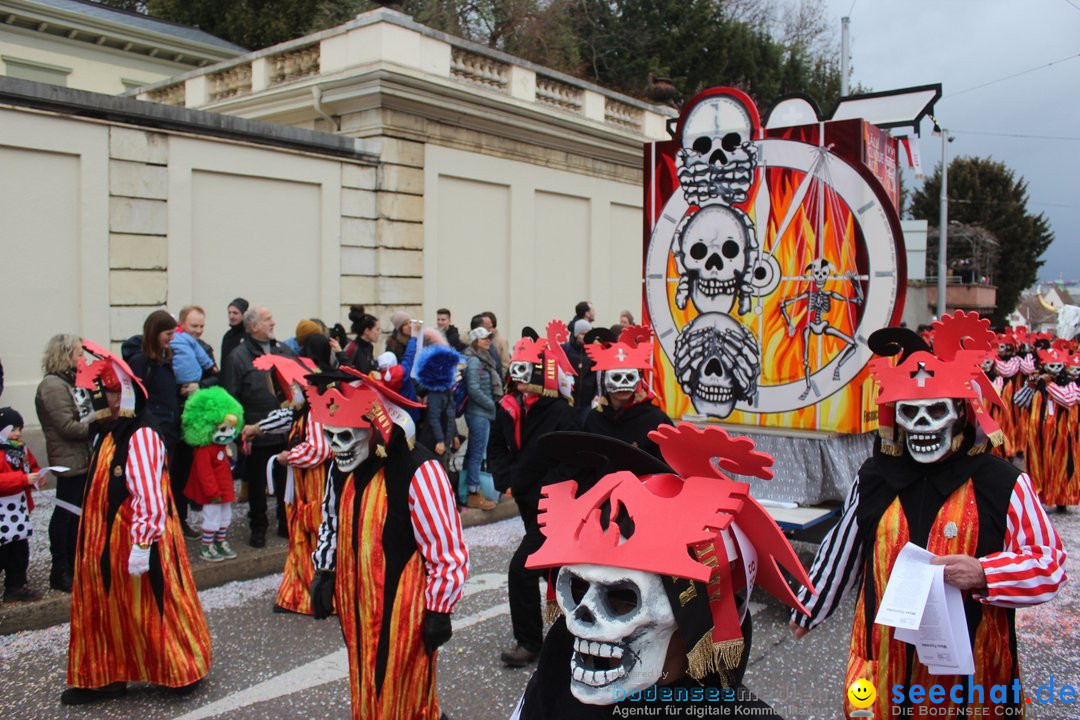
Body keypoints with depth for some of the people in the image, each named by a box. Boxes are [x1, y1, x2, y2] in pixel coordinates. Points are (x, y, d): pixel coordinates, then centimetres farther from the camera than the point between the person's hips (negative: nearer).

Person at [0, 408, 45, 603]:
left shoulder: (21, 450, 9)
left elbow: (33, 466, 22)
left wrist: (37, 477, 1)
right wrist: (24, 478, -29)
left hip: (19, 509, 8)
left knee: (20, 550, 16)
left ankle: (17, 586, 26)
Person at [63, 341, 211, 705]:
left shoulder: (141, 437, -20)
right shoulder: (110, 435, 10)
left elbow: (150, 497, -25)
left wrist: (142, 544, -25)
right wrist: (97, 538, 21)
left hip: (136, 541, -9)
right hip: (108, 541, 9)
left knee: (151, 606, 4)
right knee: (109, 609, 16)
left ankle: (182, 669, 21)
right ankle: (105, 676, 28)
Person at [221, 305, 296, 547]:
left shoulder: (284, 351, 10)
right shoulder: (239, 357, -6)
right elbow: (231, 398, -8)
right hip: (257, 434, -4)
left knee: (286, 481, 12)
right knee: (257, 484, 9)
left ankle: (286, 524, 26)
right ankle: (258, 528, 23)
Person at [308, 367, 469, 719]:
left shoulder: (418, 471, -23)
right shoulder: (342, 467, 1)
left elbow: (447, 551, -19)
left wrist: (438, 610, -14)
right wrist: (324, 572, 13)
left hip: (403, 608, -7)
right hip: (355, 605, 7)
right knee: (367, 691, 21)